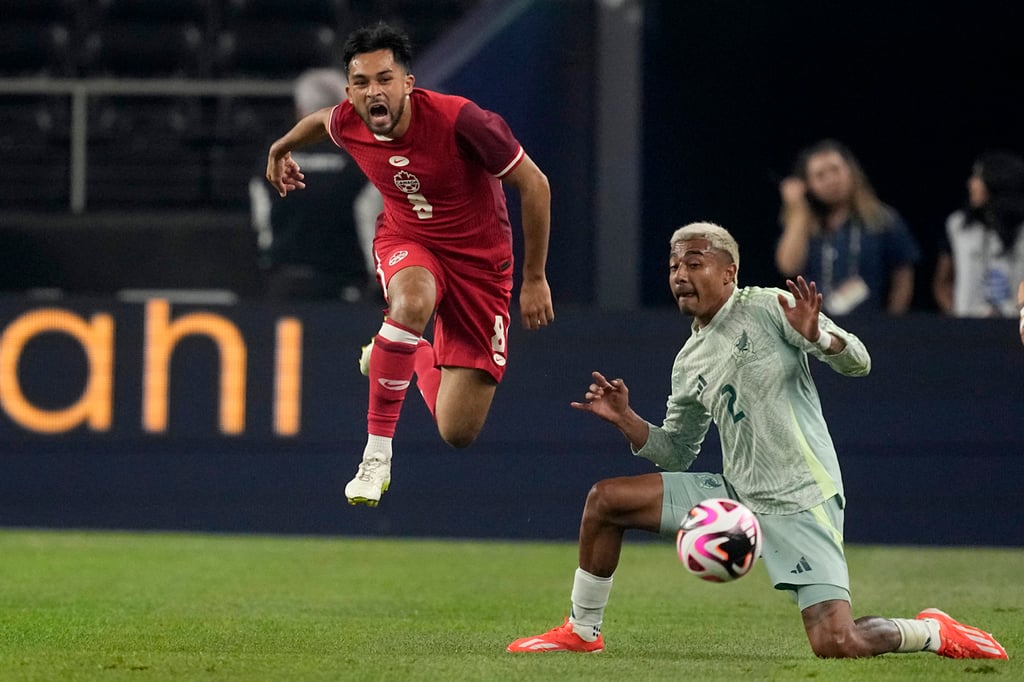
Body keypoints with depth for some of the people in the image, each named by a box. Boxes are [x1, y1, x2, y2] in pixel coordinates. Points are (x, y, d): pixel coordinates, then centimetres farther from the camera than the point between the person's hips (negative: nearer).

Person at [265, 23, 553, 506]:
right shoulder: (347, 124, -16)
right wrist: (282, 147, 34)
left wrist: (535, 278, -13)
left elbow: (534, 184, -18)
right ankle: (376, 454, -26)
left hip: (479, 259, -2)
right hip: (406, 241, 2)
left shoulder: (459, 120, -30)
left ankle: (417, 358, 31)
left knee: (458, 433, -6)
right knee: (412, 303, -40)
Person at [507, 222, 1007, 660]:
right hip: (735, 494, 6)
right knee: (604, 500, -1)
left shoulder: (768, 308, -6)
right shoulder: (689, 362, 12)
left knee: (835, 645, -20)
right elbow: (675, 453, 20)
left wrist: (815, 337, -28)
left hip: (802, 503, -6)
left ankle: (932, 633, 9)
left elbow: (857, 363, -8)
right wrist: (625, 419, 4)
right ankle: (582, 631, 14)